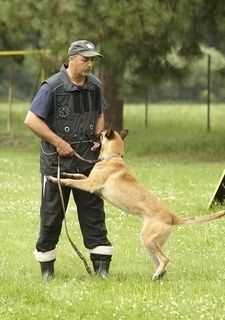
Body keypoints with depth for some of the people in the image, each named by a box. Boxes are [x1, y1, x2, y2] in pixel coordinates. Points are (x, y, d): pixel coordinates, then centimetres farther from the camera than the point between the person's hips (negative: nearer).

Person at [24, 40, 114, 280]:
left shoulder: (95, 86, 5)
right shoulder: (53, 87, -14)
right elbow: (31, 119, -15)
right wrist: (59, 142, -16)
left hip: (88, 160, 5)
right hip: (57, 161, -5)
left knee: (93, 212, 2)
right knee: (51, 215, 4)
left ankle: (101, 265, 5)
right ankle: (47, 267, 16)